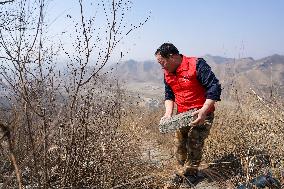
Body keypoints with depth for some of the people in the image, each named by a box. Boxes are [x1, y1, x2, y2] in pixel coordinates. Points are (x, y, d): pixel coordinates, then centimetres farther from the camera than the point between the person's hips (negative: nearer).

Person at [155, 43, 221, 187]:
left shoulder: (197, 65, -19)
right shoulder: (167, 73, 4)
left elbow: (215, 87, -21)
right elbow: (169, 95, 14)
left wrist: (203, 111, -28)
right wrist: (168, 113, -2)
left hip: (201, 113, -7)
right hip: (182, 114, 7)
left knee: (194, 144, -6)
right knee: (179, 144, 10)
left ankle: (189, 172, 18)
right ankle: (182, 170, 31)